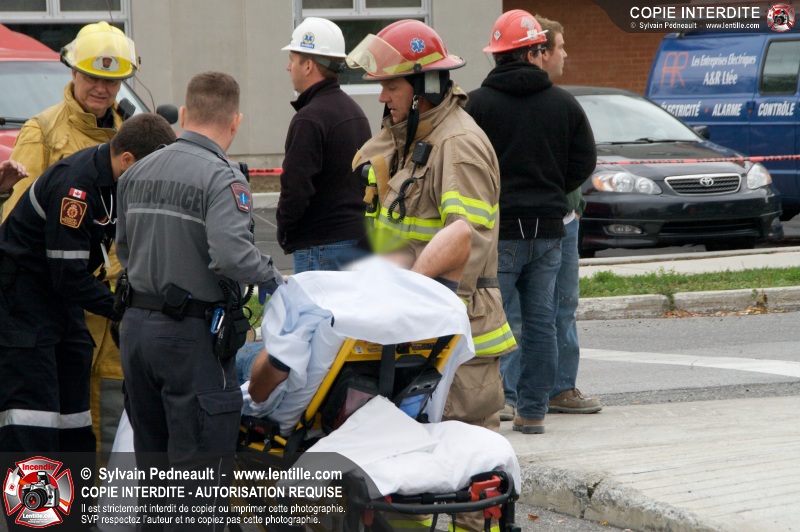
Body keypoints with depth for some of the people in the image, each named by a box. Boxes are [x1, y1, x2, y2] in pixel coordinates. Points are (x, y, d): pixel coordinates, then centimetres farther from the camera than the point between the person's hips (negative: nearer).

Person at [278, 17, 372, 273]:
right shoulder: (354, 111, 16)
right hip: (360, 239, 9)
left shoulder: (309, 119, -15)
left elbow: (296, 187, -19)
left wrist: (284, 233, -4)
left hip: (321, 247, -9)